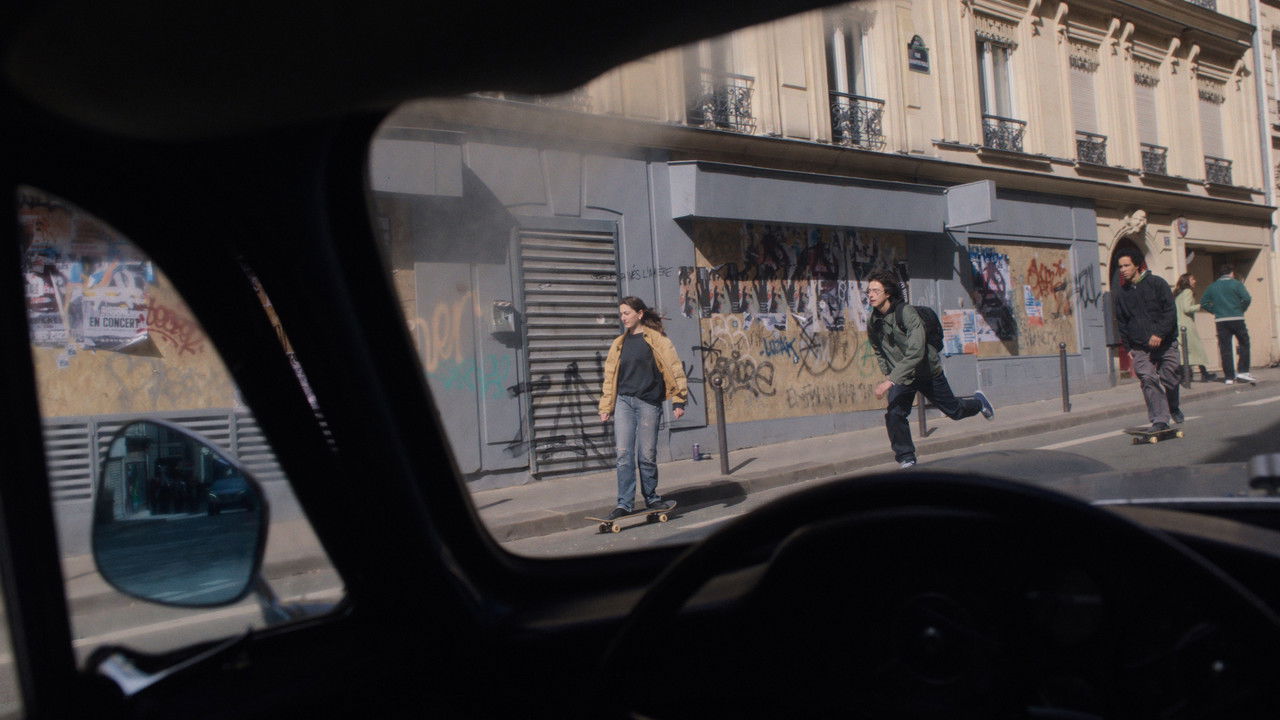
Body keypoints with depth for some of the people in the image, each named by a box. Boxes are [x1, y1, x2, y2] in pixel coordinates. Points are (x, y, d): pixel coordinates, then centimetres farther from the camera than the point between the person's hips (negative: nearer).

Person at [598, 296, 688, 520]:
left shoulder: (656, 339, 0)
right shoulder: (619, 343, 15)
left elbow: (674, 368, -3)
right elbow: (610, 376, 17)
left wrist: (678, 401, -8)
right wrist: (606, 407, 13)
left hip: (648, 402, -4)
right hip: (623, 402, 4)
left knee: (647, 455, 2)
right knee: (624, 454, -4)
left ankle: (651, 499, 18)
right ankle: (625, 503, -2)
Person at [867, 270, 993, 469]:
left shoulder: (907, 313, -30)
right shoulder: (874, 322, -10)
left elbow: (915, 353, -39)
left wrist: (890, 380, -44)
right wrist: (888, 375, 7)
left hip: (928, 372, -4)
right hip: (901, 377, 4)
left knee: (954, 410, 16)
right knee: (894, 415, -18)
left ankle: (978, 402, 50)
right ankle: (906, 458, -3)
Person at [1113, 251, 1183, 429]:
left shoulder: (1156, 283, -1)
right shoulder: (1122, 294, 10)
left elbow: (1170, 311, -7)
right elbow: (1121, 323, 15)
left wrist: (1159, 333, -19)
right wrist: (1128, 346, 6)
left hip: (1166, 343, -2)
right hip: (1140, 347, 2)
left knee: (1170, 379, 7)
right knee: (1148, 379, -15)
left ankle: (1173, 408, 37)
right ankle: (1159, 420, -12)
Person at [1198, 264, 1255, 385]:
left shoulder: (1212, 286, 9)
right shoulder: (1236, 284, -2)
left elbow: (1203, 303, 6)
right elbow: (1247, 299, -13)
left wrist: (1215, 311, 11)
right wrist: (1241, 310, 1)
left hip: (1221, 321, 3)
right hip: (1237, 319, -3)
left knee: (1225, 349, 3)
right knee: (1244, 344, 10)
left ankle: (1229, 377, 3)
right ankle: (1243, 371, 0)